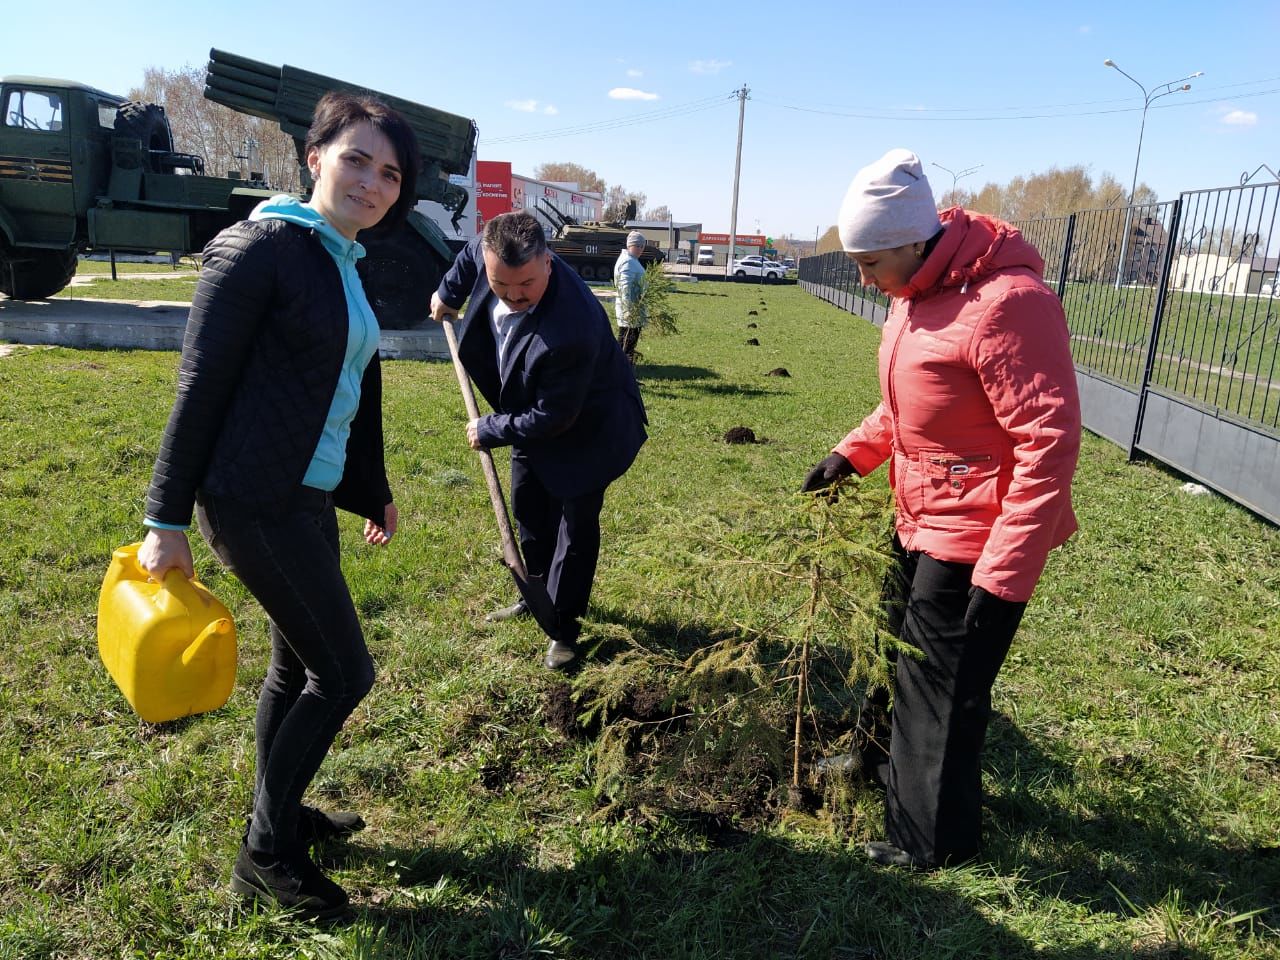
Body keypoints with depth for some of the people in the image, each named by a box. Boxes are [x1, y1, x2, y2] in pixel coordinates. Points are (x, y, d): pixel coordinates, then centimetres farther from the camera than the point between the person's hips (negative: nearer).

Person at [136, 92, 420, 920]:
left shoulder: (346, 265, 13)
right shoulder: (262, 246, -13)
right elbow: (202, 385, -15)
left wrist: (375, 490, 25)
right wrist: (167, 520, -14)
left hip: (311, 499, 8)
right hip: (256, 500, -8)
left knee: (299, 665, 17)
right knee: (344, 671, -3)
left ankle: (279, 812, 37)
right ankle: (265, 854, 16)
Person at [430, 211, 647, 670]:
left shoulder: (572, 330, -43)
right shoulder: (491, 253, -23)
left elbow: (552, 418, -32)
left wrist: (489, 430, -19)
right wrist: (449, 292, 18)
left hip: (588, 425, -8)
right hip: (532, 412, 8)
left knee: (575, 521, -2)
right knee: (528, 509, 18)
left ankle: (564, 625, 12)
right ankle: (538, 593, 38)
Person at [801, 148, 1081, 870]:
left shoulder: (1005, 301, -27)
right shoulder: (918, 290, 4)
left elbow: (1049, 442, -27)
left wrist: (1006, 576, -26)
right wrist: (852, 456, 10)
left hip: (978, 537, -9)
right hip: (922, 519, 9)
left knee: (942, 688, 6)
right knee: (900, 647, 27)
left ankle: (935, 840, 28)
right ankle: (881, 754, 53)